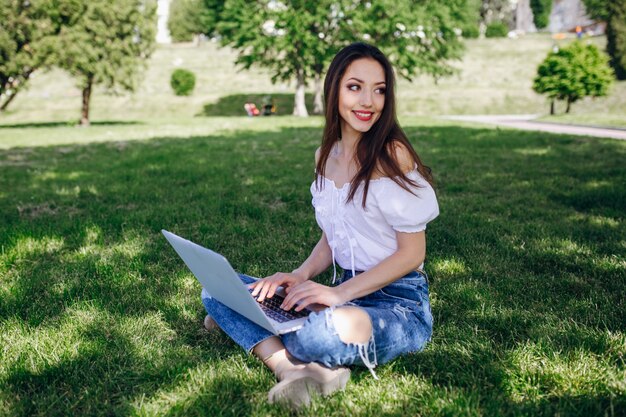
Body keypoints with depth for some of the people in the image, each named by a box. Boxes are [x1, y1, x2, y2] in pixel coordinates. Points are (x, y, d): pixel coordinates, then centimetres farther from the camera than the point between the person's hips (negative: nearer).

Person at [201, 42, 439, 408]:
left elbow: (412, 252, -13)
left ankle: (255, 334, -12)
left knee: (342, 324, -42)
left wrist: (338, 293, -20)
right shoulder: (327, 156, 7)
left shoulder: (391, 154, -13)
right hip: (346, 296, 7)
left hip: (400, 303, -7)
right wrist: (300, 276, -5)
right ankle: (293, 368, -24)